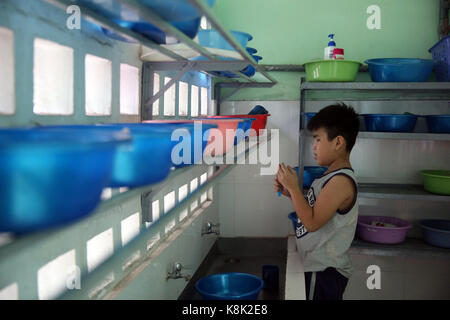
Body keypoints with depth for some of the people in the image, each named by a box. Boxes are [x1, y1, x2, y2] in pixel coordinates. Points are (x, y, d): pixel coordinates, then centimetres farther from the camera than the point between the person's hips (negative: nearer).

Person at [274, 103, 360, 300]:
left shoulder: (341, 181, -22)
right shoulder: (331, 176, 9)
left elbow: (312, 222, -26)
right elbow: (313, 209, 16)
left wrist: (294, 187, -20)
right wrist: (289, 192, 5)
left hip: (324, 271, -10)